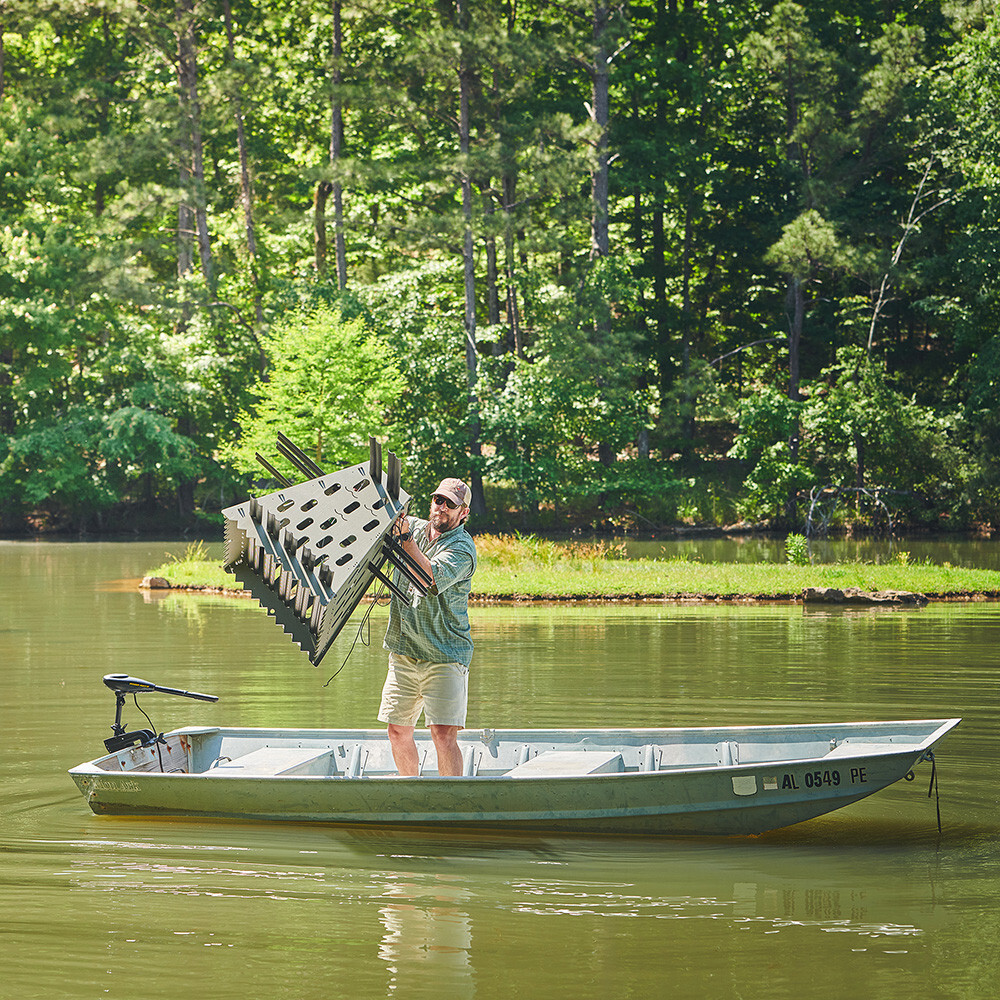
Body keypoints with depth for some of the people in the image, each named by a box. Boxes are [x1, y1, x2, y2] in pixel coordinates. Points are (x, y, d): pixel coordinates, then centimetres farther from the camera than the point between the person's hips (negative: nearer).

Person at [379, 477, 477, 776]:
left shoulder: (462, 548, -10)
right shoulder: (414, 527, 8)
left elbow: (432, 578, -28)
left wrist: (406, 538, -30)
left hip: (445, 657, -6)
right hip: (404, 652, 6)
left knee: (443, 734, -15)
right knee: (398, 731, 9)